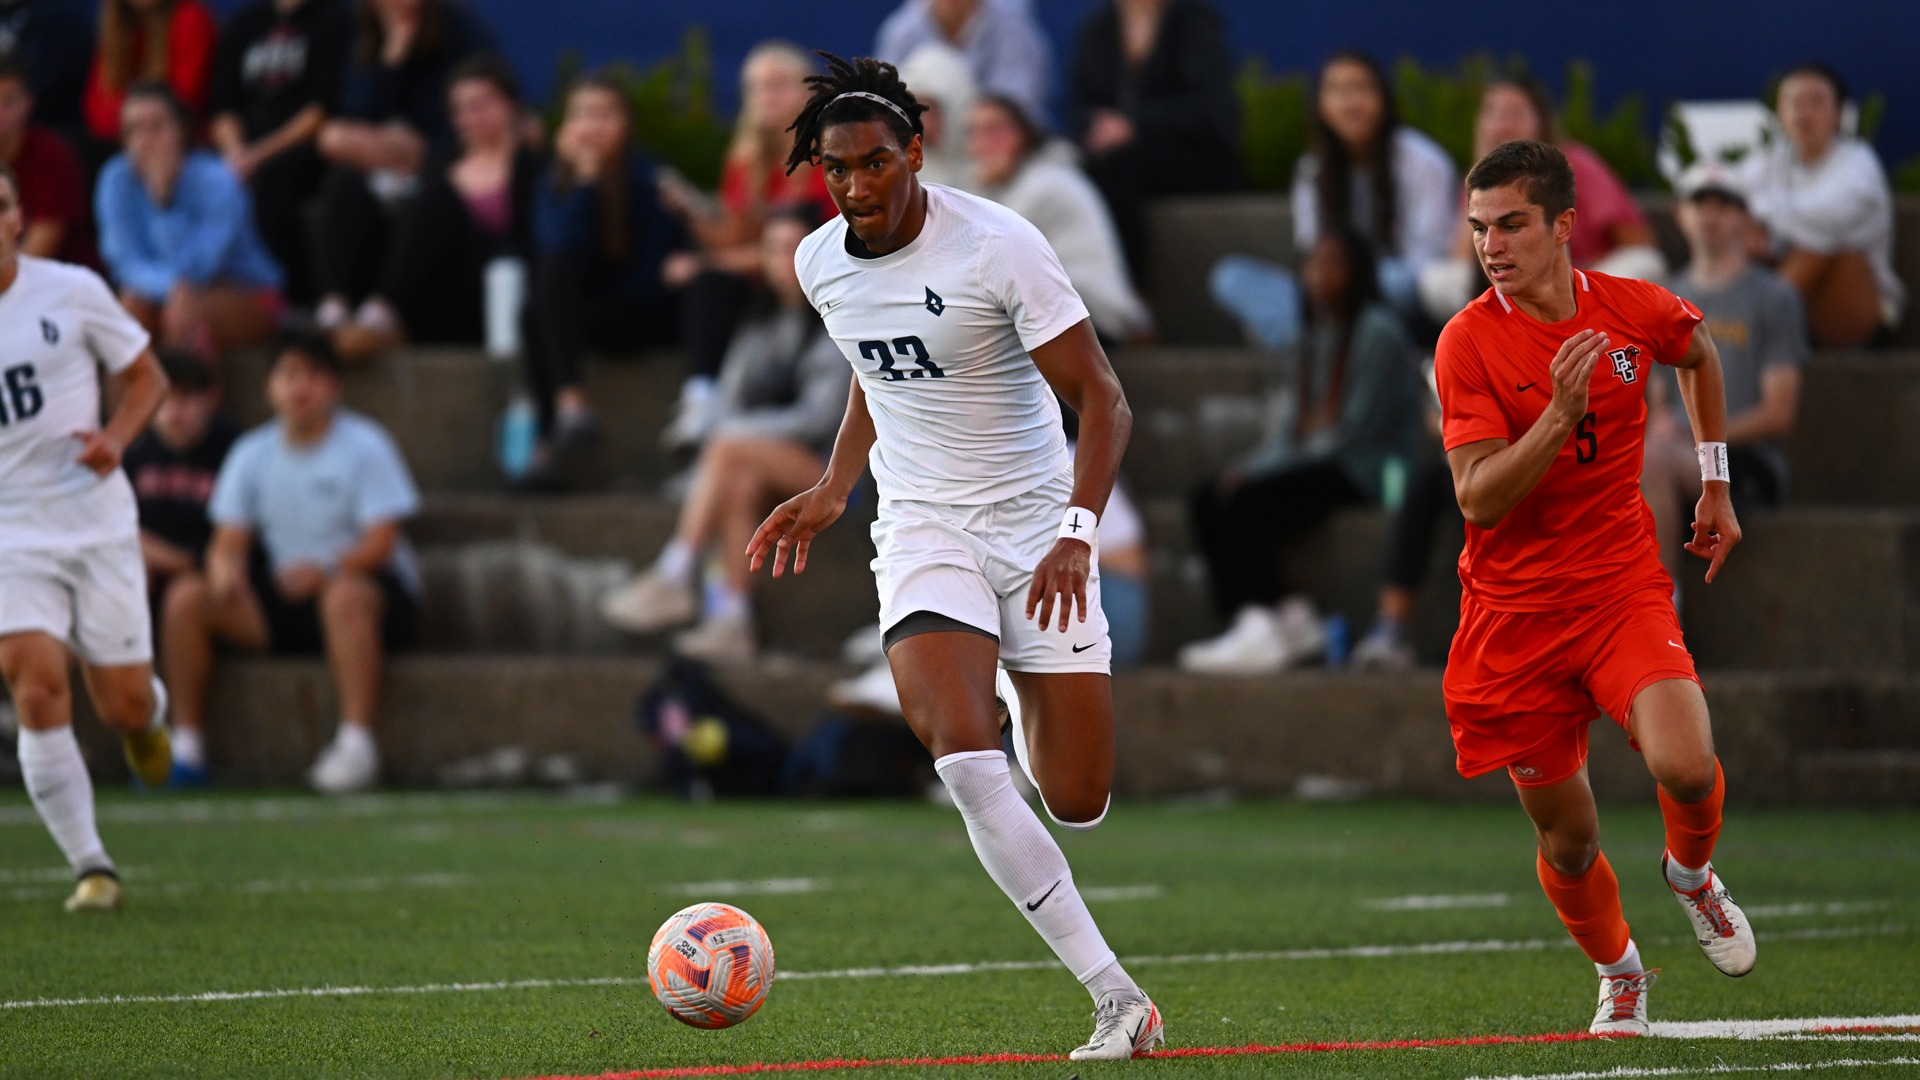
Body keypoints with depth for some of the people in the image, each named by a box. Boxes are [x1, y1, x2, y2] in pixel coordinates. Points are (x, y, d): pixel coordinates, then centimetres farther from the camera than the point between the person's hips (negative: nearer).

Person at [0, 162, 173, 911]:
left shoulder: (72, 291, -3)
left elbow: (145, 376, 7)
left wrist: (116, 438, -11)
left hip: (96, 519, 0)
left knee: (126, 706, 2)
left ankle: (147, 718, 42)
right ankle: (90, 866, -8)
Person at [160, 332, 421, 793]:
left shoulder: (365, 445, -5)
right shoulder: (252, 453, 8)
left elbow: (380, 543, -14)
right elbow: (228, 542, 5)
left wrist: (325, 570, -33)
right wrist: (224, 567, -20)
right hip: (280, 602, 5)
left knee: (344, 595, -40)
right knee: (187, 596, -15)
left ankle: (356, 744, -42)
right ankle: (186, 744, -11)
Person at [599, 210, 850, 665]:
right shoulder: (758, 329, 19)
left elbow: (821, 416, -10)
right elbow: (729, 405, 12)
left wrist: (742, 431, -13)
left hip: (819, 464, -4)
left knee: (731, 451, -30)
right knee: (742, 486, -31)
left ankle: (674, 577, -35)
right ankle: (731, 622, -42)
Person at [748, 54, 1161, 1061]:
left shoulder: (997, 246, -16)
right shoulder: (820, 264, 1)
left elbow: (1101, 399, -14)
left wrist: (1078, 534, -25)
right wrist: (832, 490, 16)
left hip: (1035, 521, -3)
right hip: (921, 526, 3)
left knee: (1076, 800, -3)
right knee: (963, 756, -24)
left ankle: (1039, 732, 38)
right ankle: (1116, 997, -22)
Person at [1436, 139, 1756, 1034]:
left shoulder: (1634, 310, -5)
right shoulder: (1468, 341, -12)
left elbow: (1700, 354, 21)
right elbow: (1478, 498, -20)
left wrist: (1715, 482, 21)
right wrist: (1559, 415, -32)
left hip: (1623, 589, 1)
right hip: (1515, 613, -1)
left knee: (1685, 768, -24)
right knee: (1567, 840, 4)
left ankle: (1691, 874, 12)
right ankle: (1618, 975, 34)